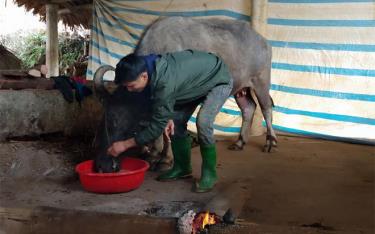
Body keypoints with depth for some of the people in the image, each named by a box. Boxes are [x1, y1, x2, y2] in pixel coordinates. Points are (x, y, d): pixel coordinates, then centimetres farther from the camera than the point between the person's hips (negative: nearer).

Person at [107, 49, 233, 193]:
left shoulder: (165, 83, -41)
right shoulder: (152, 67, -17)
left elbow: (157, 127, -31)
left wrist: (125, 145, -25)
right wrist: (169, 118, -16)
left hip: (219, 81, -8)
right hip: (197, 80, 8)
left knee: (203, 122, -26)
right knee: (176, 121, 1)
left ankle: (209, 174, -9)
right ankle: (182, 168, 16)